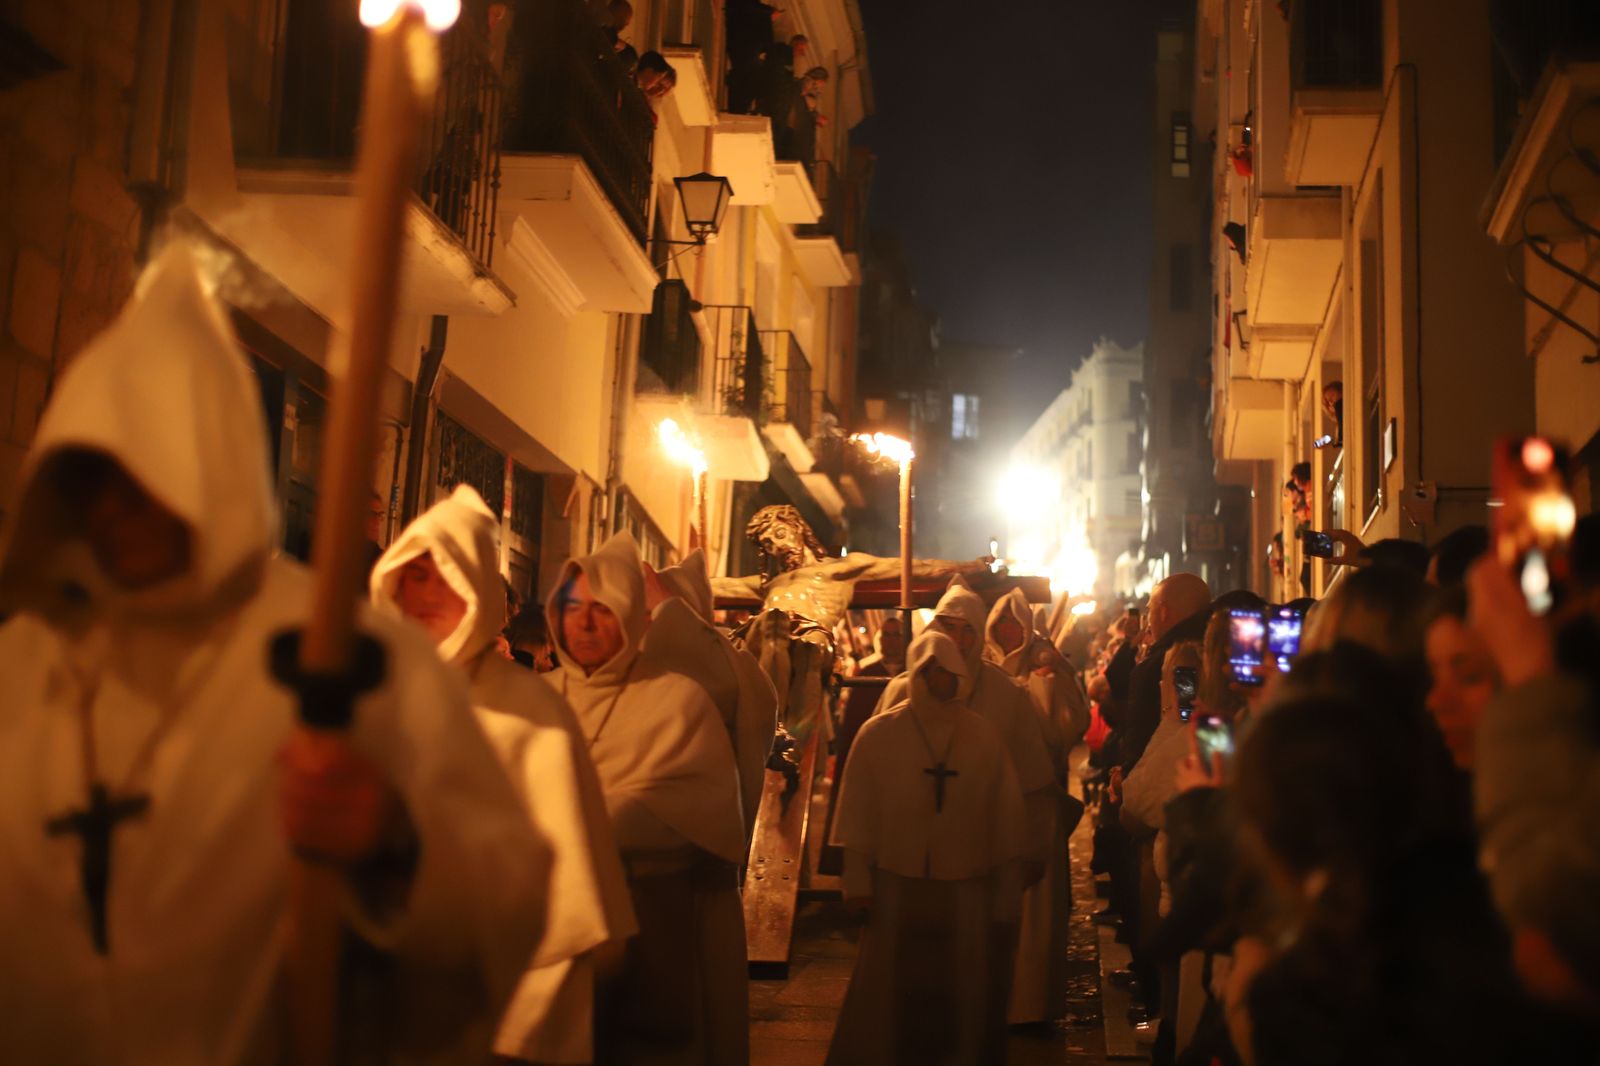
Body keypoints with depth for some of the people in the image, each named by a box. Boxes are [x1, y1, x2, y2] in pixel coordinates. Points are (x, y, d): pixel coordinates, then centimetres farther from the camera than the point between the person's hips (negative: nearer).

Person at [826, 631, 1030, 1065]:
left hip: (967, 893, 1)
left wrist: (1005, 897, 5)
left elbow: (1005, 819, 5)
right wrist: (858, 880, -6)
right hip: (895, 888, -1)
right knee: (887, 1001, 5)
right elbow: (859, 813, -1)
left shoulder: (985, 737, 3)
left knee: (960, 998, 9)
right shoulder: (878, 734, -1)